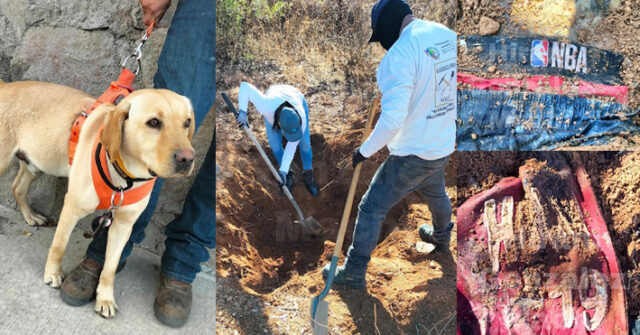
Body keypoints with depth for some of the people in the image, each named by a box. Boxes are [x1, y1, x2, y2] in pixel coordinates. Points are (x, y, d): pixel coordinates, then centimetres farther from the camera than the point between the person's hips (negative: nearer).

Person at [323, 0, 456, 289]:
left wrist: (366, 150, -16)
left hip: (412, 154, -8)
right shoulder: (449, 36, -1)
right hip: (446, 145, 8)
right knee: (435, 193, 35)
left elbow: (393, 118, -29)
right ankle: (442, 237, 62)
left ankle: (354, 273, 19)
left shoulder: (399, 54, -26)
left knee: (371, 208, 7)